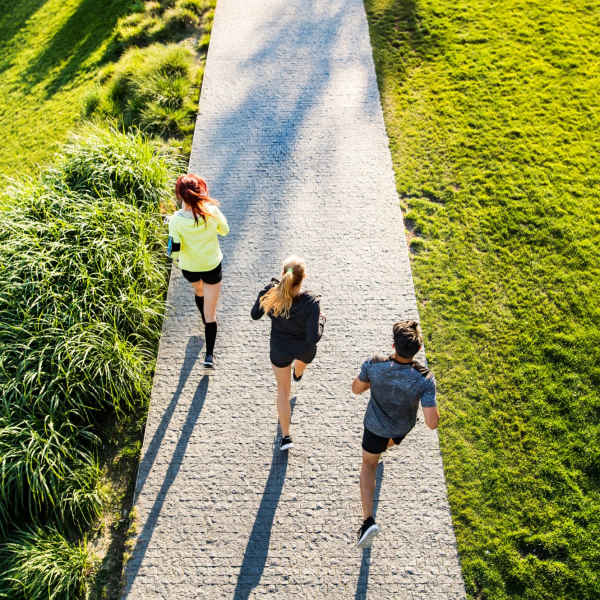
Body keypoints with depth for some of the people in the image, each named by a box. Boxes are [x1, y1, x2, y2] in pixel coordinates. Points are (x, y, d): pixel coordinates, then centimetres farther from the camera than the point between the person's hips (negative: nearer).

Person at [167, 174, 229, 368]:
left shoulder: (176, 220, -25)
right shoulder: (212, 211, -23)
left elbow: (174, 252, -20)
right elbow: (224, 230, -3)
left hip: (189, 268, 1)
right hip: (212, 267, -1)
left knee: (198, 291, 36)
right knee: (211, 313, 10)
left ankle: (206, 320, 61)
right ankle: (209, 355, 12)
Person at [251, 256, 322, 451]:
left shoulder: (270, 293, -28)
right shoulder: (310, 303, -35)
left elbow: (255, 315, -9)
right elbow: (313, 337, -31)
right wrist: (321, 322, -11)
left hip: (280, 349, 1)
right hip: (304, 348, 0)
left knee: (283, 390, 23)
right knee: (302, 361, 40)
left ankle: (285, 436, 29)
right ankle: (297, 374, 78)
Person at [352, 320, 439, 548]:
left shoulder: (373, 365, -34)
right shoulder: (424, 379, -36)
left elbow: (356, 388, -13)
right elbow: (432, 423, -31)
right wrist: (432, 403, -12)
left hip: (376, 425, -1)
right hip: (403, 427, 1)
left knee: (368, 465, 23)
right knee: (393, 440, 39)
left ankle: (368, 520, 11)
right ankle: (385, 446, 75)